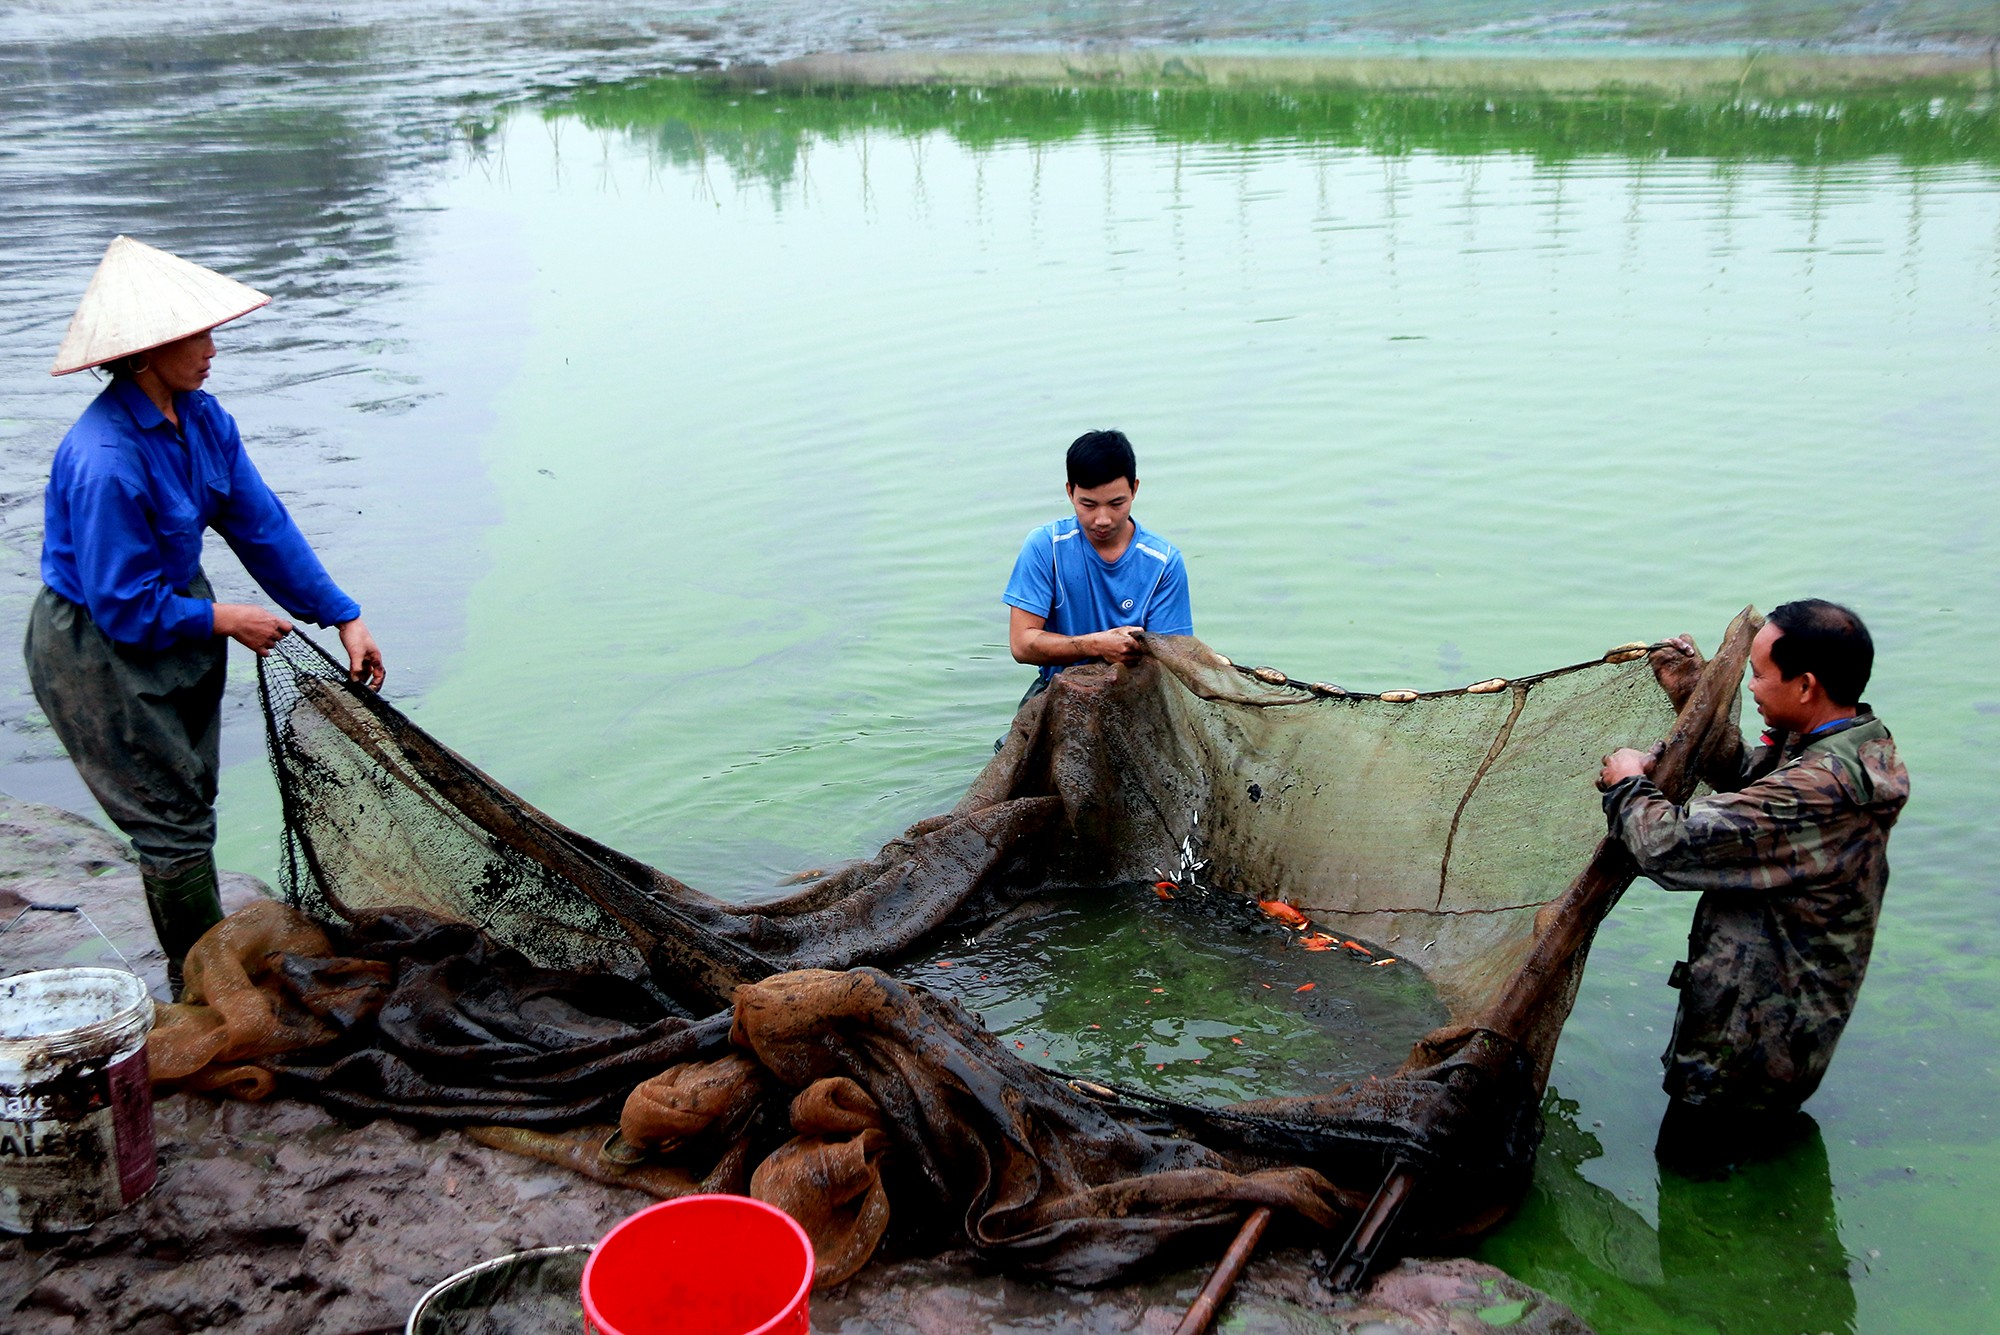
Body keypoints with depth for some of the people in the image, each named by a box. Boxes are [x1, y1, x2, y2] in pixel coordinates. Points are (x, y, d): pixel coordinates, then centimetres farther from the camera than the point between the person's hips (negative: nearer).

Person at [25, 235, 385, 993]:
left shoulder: (199, 417, -6)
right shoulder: (104, 460, -32)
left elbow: (261, 525, -1)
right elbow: (125, 605, -26)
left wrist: (343, 617, -4)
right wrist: (225, 620, -14)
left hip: (176, 611, 9)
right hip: (97, 647, -9)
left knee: (190, 801, 20)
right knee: (172, 820, 1)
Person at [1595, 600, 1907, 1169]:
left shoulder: (1821, 790, -35)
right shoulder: (1857, 742, -2)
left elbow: (1672, 844, -34)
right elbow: (1745, 776, 14)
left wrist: (1629, 784, -14)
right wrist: (1692, 696, 7)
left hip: (1751, 1040, -10)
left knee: (1684, 1161, 9)